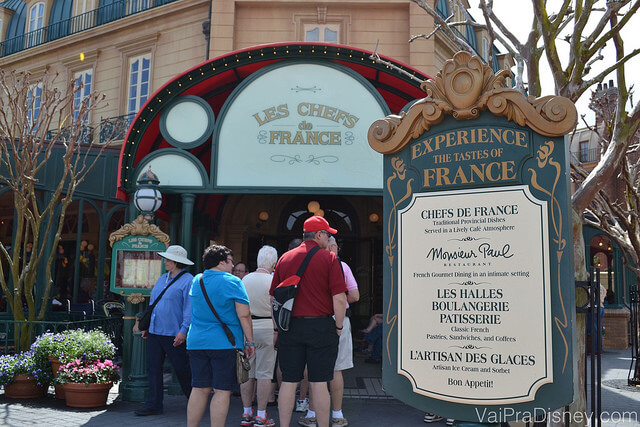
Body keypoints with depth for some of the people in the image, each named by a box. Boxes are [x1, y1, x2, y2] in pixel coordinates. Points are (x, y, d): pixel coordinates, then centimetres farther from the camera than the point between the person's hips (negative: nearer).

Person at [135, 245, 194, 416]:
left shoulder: (188, 281, -9)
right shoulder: (162, 278, 16)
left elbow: (189, 309, -14)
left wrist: (183, 331, -20)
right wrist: (146, 325, 19)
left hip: (173, 334, -7)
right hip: (154, 331, 7)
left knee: (181, 369, 2)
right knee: (153, 368, 6)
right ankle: (154, 404, 13)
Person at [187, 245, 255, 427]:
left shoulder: (196, 281, 11)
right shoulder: (232, 282, -8)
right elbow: (244, 316, -11)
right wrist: (249, 342, -4)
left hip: (196, 342, 6)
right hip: (225, 343, -6)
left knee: (199, 389, 12)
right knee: (222, 391, 0)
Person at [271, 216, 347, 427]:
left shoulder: (285, 258, 8)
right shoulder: (328, 258, -4)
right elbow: (339, 299, -10)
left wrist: (277, 330, 17)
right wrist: (339, 327, 2)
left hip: (290, 328, 3)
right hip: (320, 326, -3)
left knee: (288, 382, 9)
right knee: (319, 383, 3)